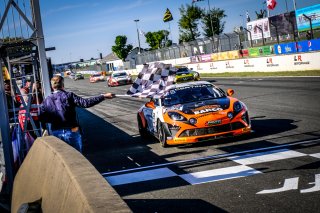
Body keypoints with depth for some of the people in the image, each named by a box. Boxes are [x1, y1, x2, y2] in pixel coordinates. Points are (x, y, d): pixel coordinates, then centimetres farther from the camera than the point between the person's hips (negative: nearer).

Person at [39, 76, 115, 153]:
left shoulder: (46, 101, 0)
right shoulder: (69, 96, -10)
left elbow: (41, 118, -1)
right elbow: (85, 103, -19)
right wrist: (104, 96, -17)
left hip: (56, 133, 3)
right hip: (71, 131, -3)